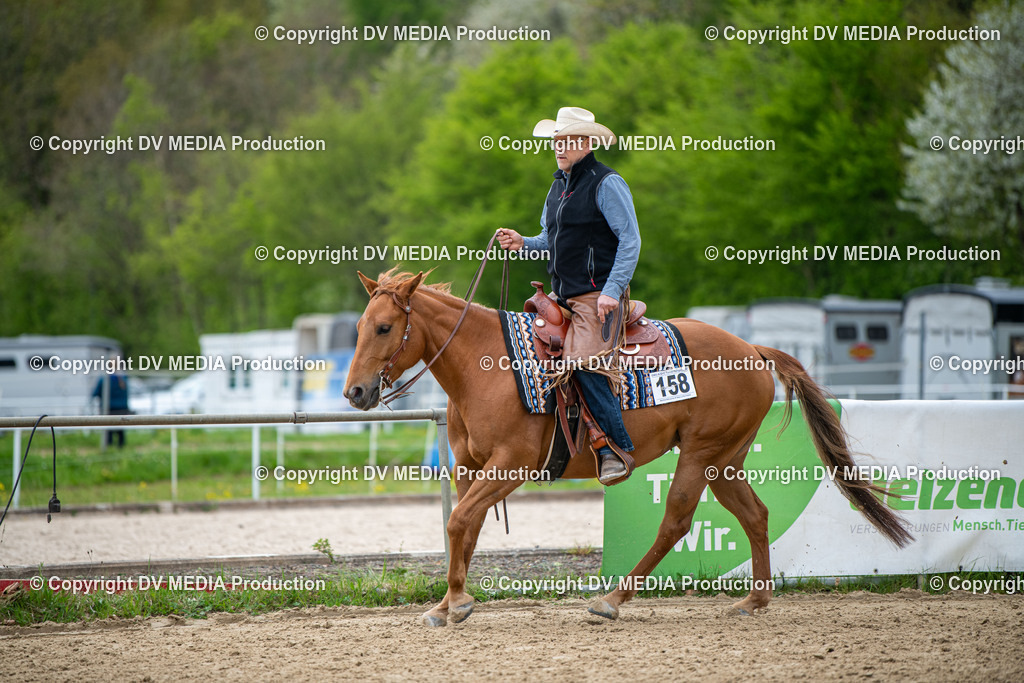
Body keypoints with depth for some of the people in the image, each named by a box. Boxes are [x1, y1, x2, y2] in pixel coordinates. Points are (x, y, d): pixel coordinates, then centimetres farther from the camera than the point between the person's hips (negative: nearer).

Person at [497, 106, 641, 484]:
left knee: (583, 362, -22)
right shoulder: (558, 186, 17)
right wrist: (523, 243, 6)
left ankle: (617, 449, -15)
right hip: (561, 295, 9)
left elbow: (630, 240, -13)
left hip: (598, 296, -9)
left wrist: (613, 290, -21)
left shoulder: (607, 184, -9)